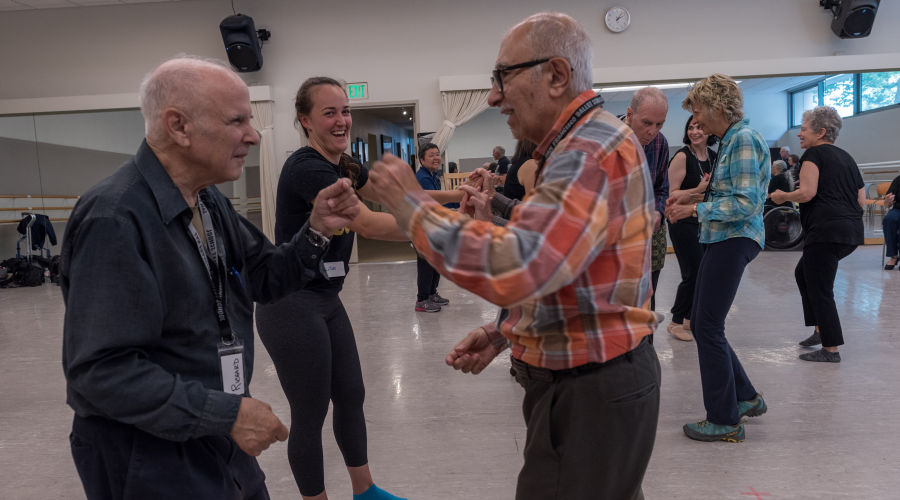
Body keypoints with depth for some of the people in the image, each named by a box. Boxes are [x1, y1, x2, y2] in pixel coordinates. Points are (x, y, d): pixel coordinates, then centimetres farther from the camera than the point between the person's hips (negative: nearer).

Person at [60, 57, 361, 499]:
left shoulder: (209, 200, 5)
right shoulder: (115, 218, -25)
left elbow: (263, 279, 9)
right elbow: (101, 370, -27)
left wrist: (316, 230, -7)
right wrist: (226, 414, -24)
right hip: (151, 459, -8)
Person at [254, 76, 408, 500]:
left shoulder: (344, 167, 9)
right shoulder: (306, 168, -20)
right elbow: (367, 223, -30)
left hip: (326, 300, 10)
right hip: (292, 306, -9)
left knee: (351, 396, 17)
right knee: (310, 414, 3)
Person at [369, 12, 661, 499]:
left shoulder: (592, 150, -21)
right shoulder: (580, 146, 14)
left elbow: (516, 270, -34)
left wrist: (416, 208, -21)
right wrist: (503, 331, 10)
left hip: (593, 390, -10)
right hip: (580, 379, 10)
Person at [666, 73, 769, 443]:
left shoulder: (744, 139, -13)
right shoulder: (730, 140, 16)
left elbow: (746, 203, -20)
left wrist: (695, 209, -16)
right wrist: (695, 196, 9)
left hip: (734, 240, -10)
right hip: (725, 239, 10)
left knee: (708, 328, -4)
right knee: (701, 325, 13)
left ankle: (725, 421, 8)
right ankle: (745, 397, 27)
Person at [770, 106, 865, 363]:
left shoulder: (814, 154, -4)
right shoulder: (846, 157, 20)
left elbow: (807, 192, -17)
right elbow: (861, 201, 18)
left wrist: (782, 196, 0)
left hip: (826, 229, -9)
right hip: (853, 230, 9)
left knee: (819, 290, -1)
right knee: (803, 272, 24)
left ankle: (830, 349, 3)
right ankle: (821, 329, 24)